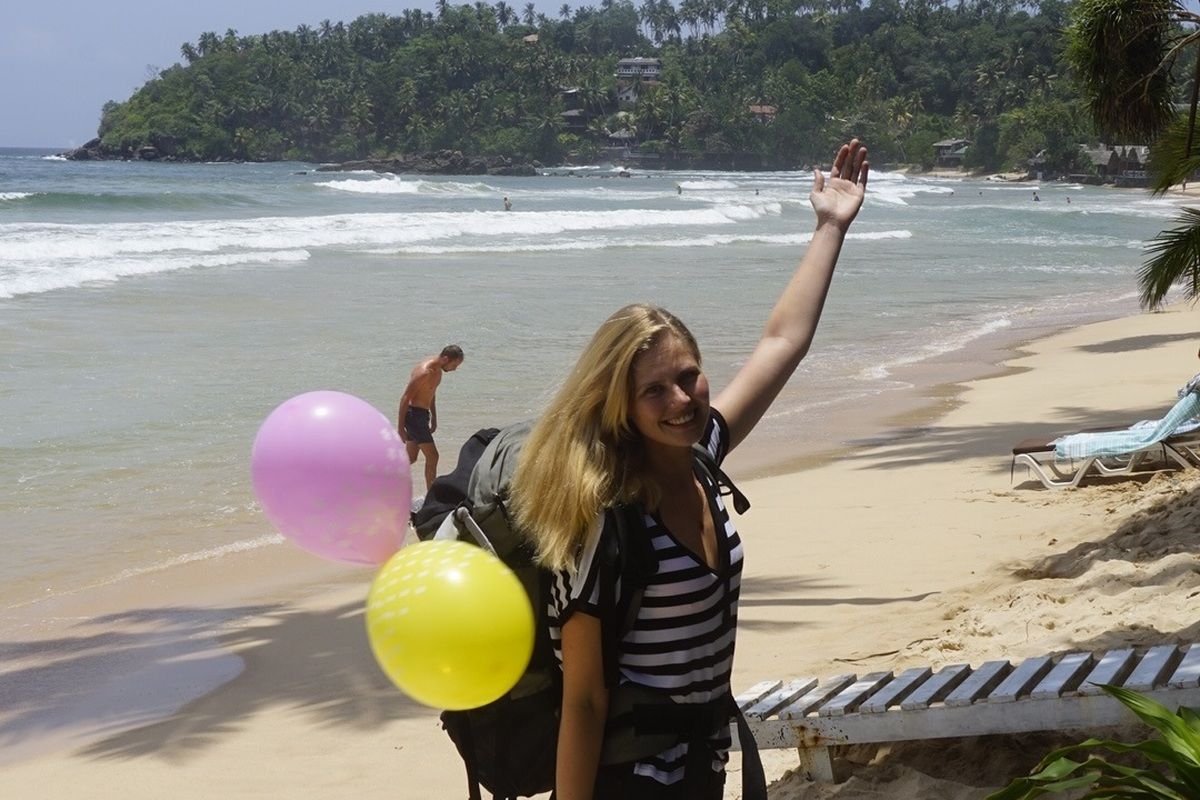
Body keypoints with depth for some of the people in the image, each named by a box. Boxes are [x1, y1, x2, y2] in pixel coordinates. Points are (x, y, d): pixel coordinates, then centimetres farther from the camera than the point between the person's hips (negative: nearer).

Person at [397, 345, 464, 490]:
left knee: (411, 458, 14)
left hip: (422, 414, 10)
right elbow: (405, 398, -21)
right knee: (432, 456, -8)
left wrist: (434, 418, 27)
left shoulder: (437, 369, 6)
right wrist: (400, 426, -20)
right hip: (413, 414, -10)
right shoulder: (424, 372, -24)